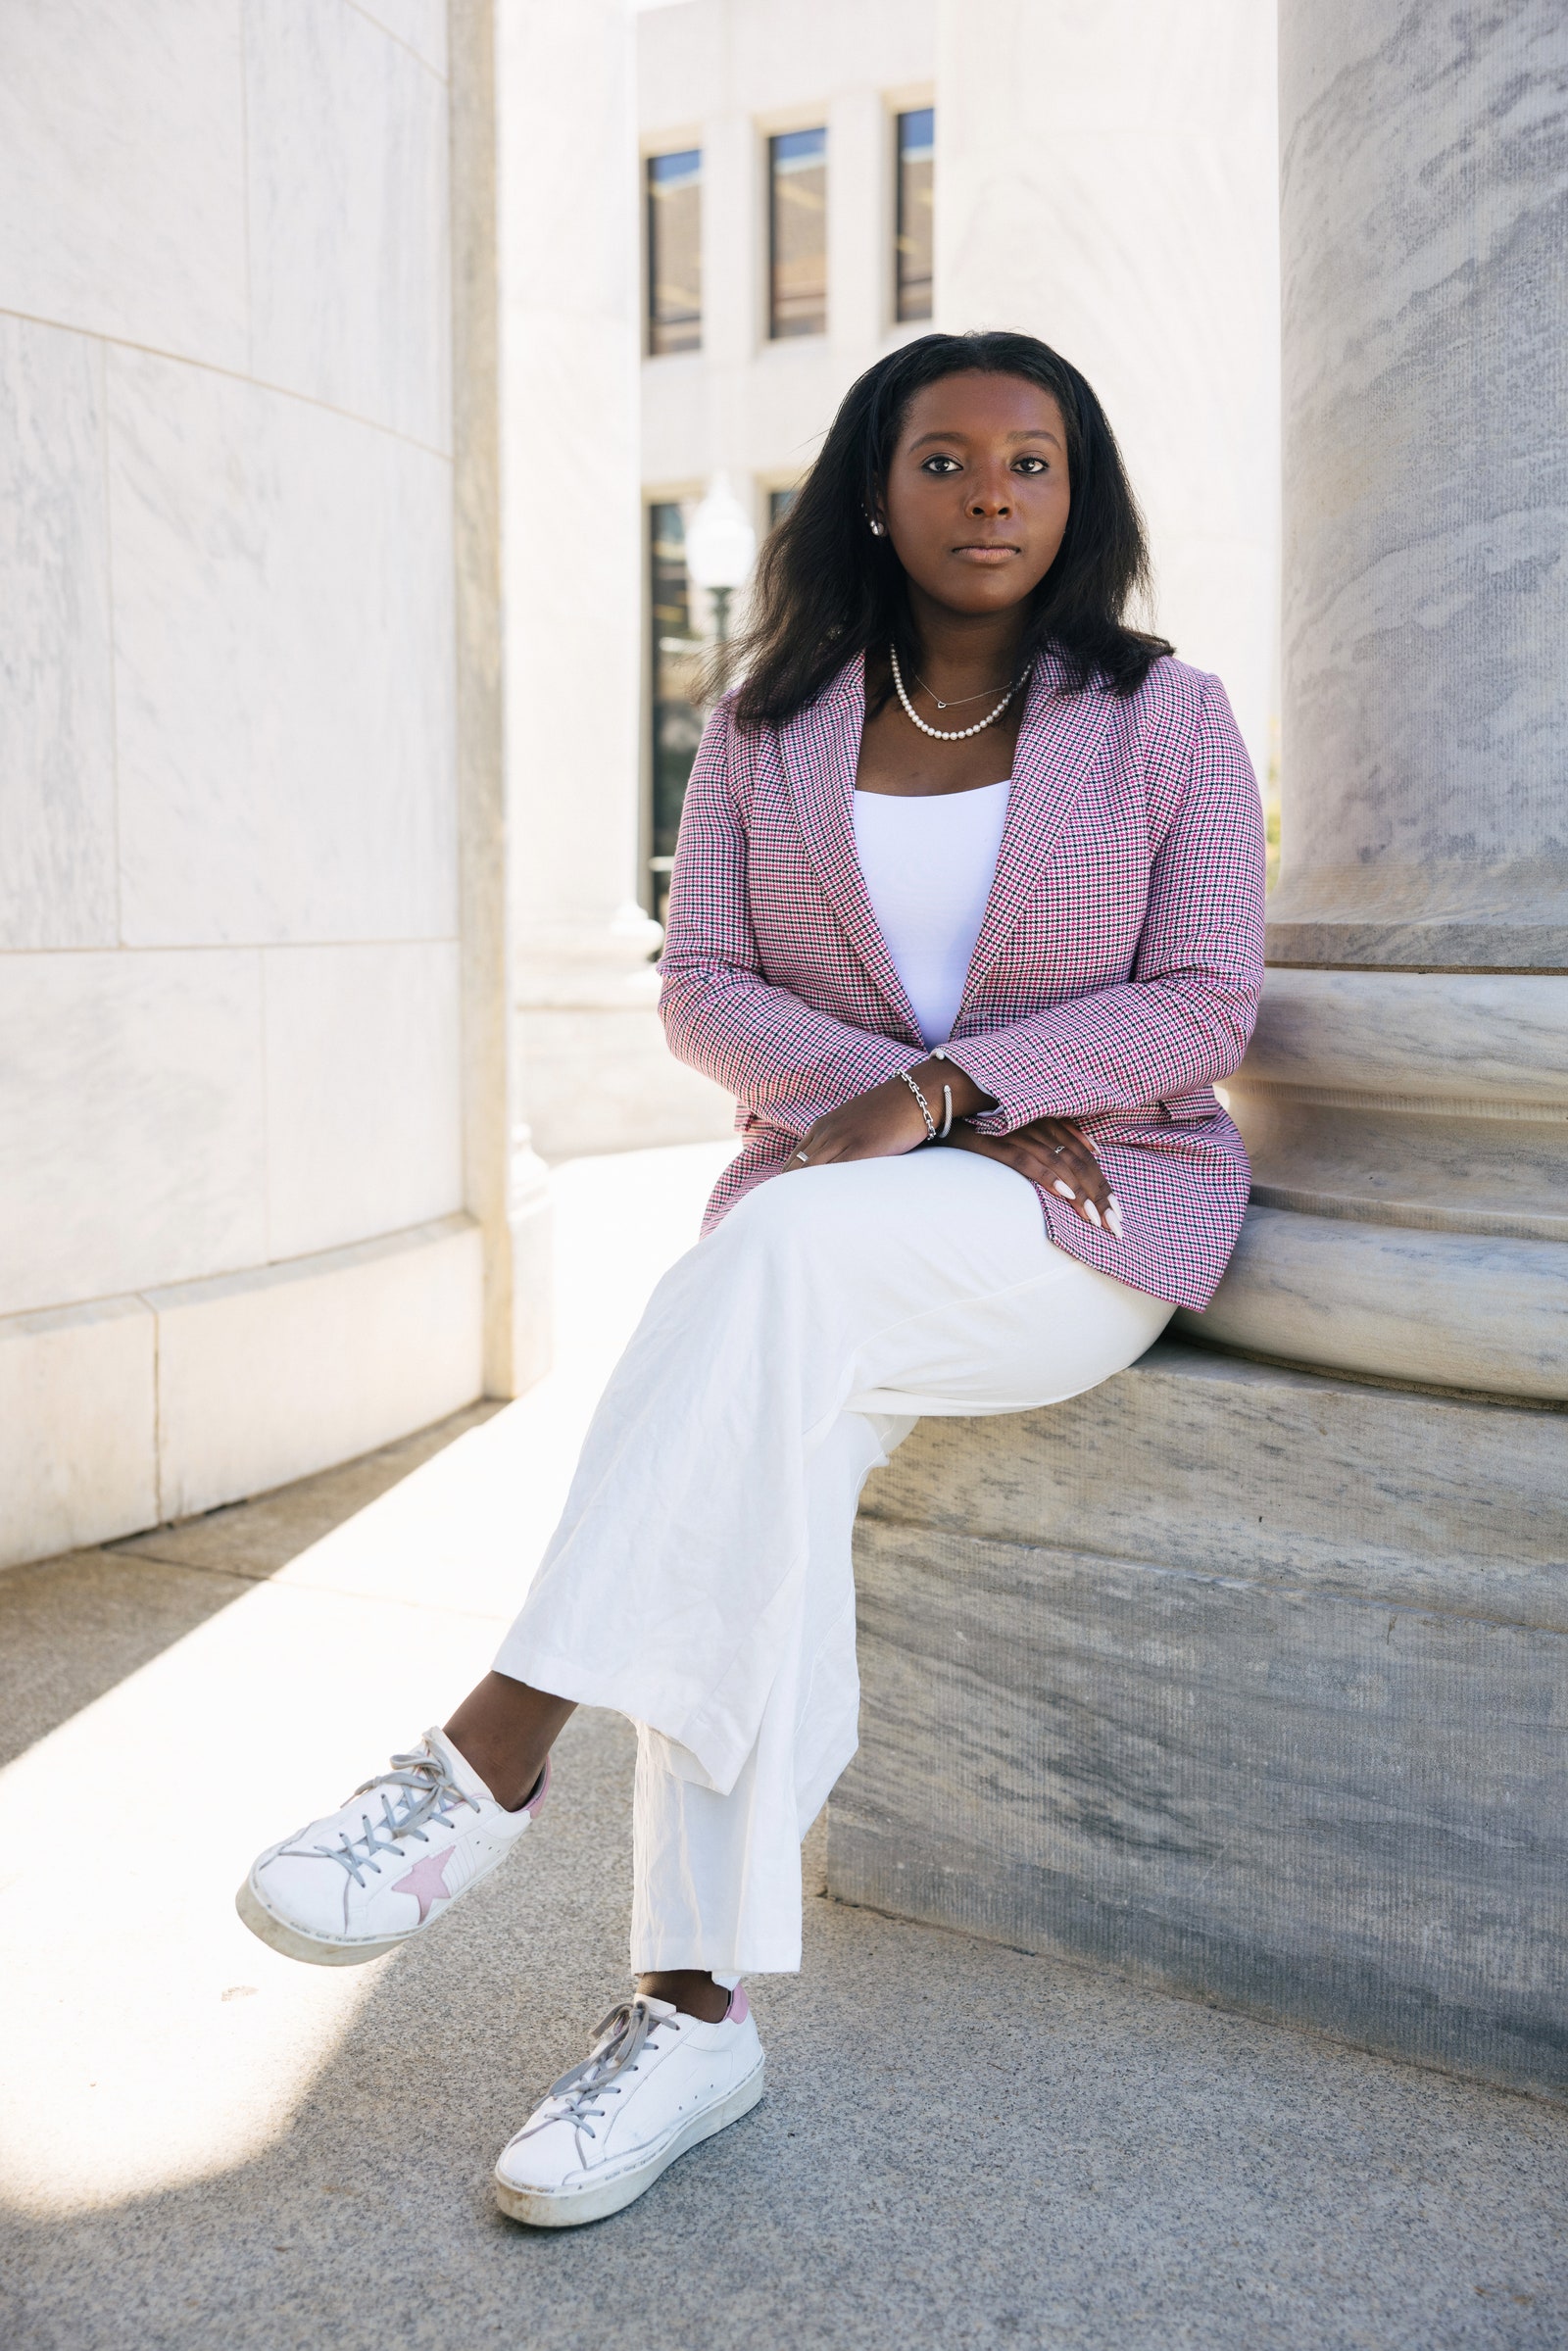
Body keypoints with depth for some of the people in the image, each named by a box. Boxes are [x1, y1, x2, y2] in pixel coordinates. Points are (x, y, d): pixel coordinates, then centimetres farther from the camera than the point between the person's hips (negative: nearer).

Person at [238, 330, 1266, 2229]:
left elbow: (1202, 1001, -3)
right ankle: (693, 2009, -25)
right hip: (829, 1203, 3)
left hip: (1100, 1205, -2)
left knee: (787, 1252, -35)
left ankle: (494, 1754, -32)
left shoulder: (1165, 719, 5)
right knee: (763, 1440, -30)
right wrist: (936, 1112, -12)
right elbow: (702, 985, 3)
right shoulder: (768, 730, 10)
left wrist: (939, 1088, -18)